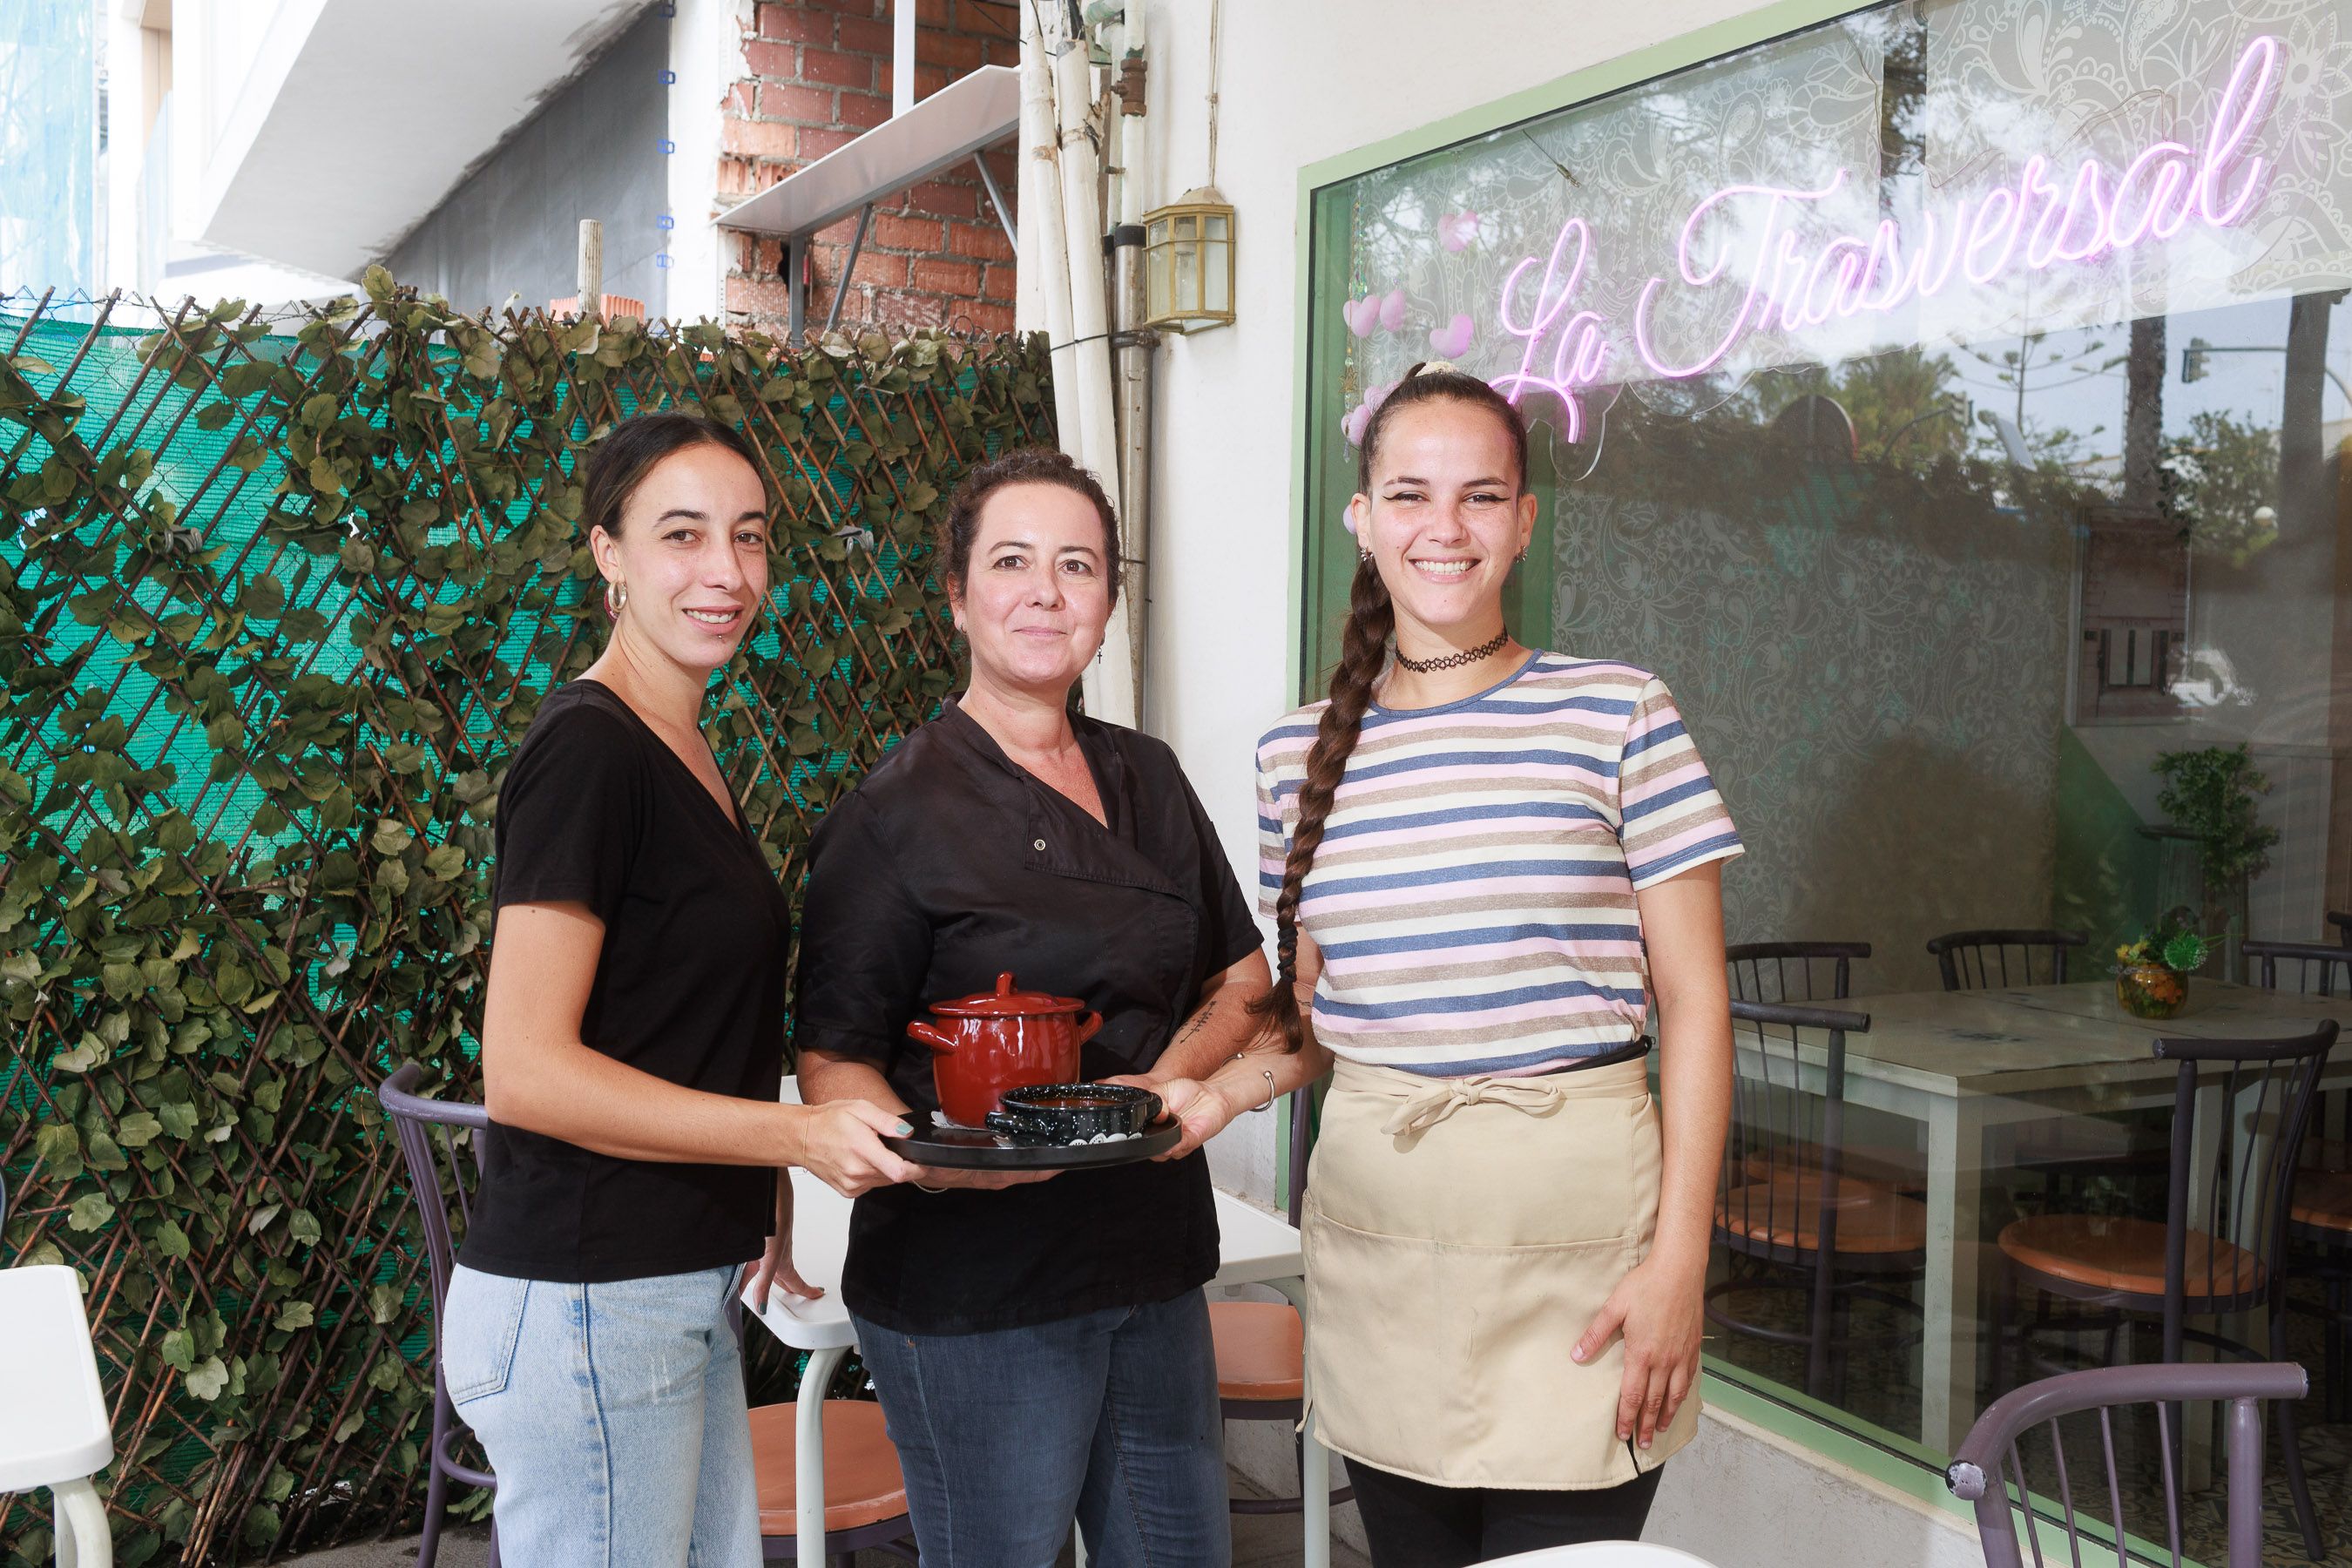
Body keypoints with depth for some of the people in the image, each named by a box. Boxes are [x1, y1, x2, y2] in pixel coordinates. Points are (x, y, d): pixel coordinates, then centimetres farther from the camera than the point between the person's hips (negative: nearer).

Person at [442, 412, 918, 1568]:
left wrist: (763, 1190, 12)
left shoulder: (682, 750, 12)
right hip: (580, 1302, -9)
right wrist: (798, 1137, -24)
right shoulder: (586, 749, -16)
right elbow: (524, 1070, -21)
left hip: (683, 1289, 9)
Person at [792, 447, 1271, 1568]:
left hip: (1154, 1262, 6)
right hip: (973, 1292, -6)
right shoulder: (899, 813, -9)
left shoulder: (1148, 779, 9)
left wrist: (1169, 1081, -5)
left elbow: (1240, 981, 15)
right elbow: (833, 1060, -10)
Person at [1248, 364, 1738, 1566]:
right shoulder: (1301, 753, 7)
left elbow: (1694, 1001, -3)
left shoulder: (1619, 715, -3)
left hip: (1572, 1214, -3)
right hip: (1373, 1222, 3)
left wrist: (1678, 1259, -9)